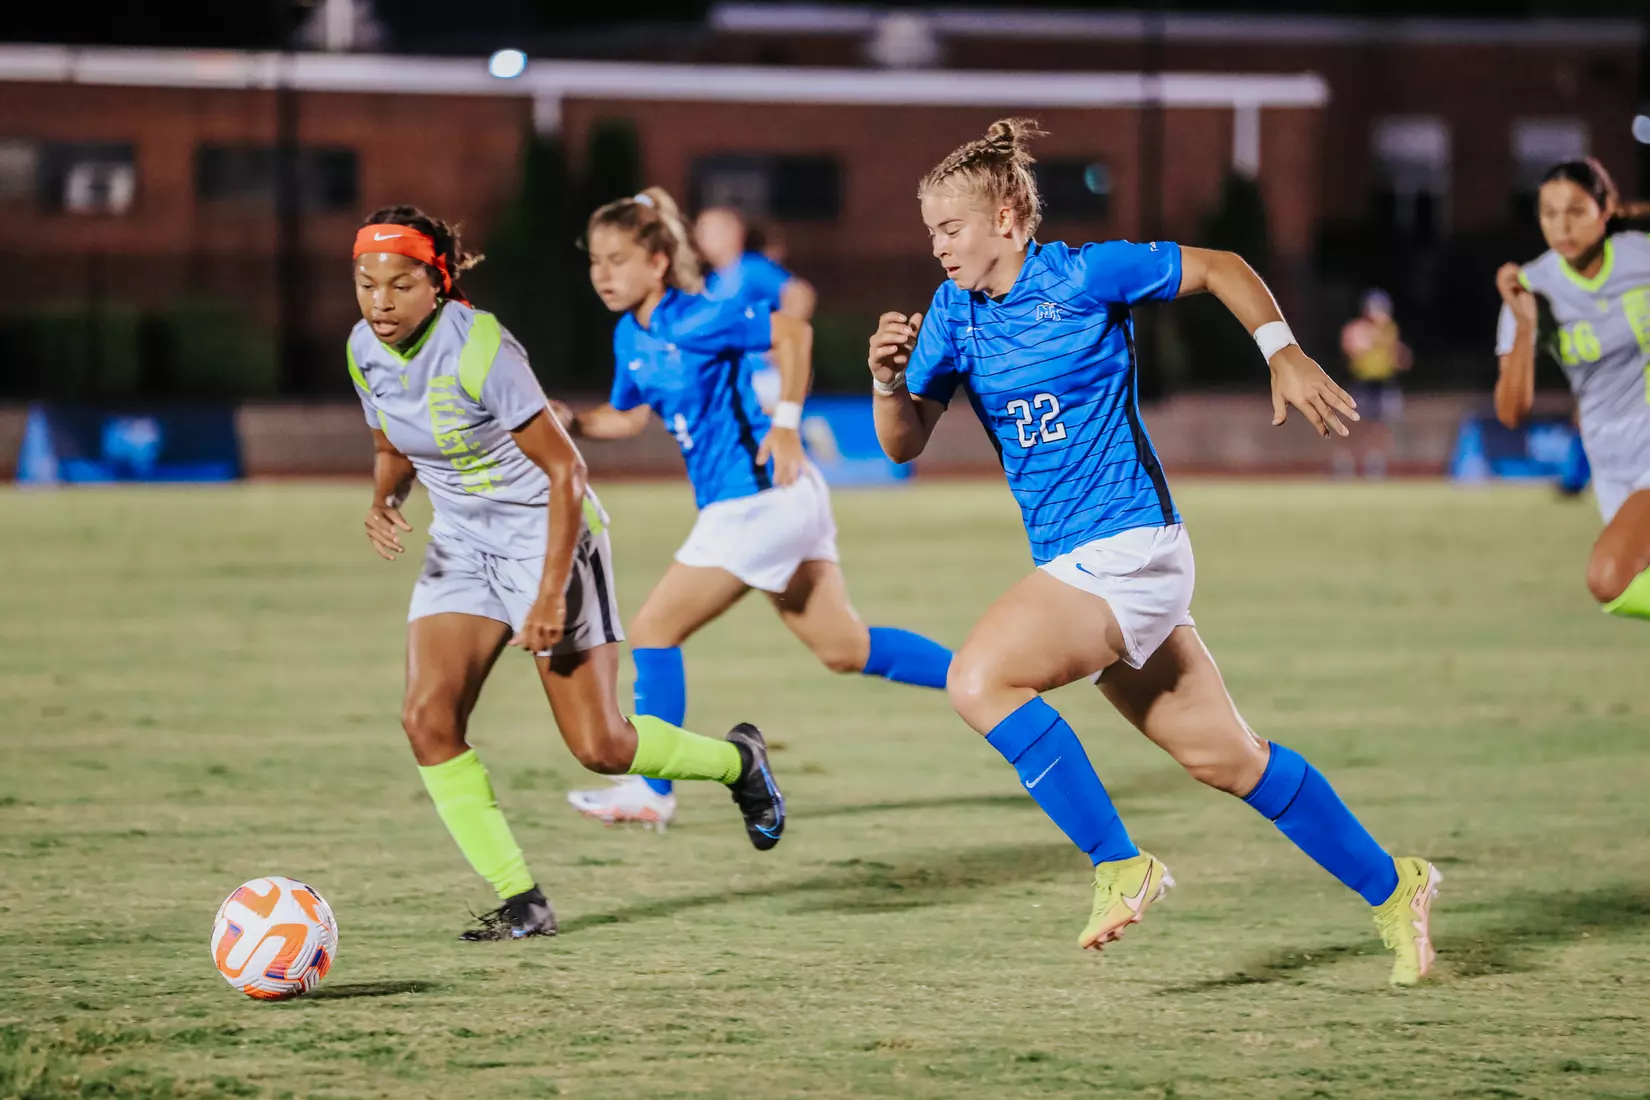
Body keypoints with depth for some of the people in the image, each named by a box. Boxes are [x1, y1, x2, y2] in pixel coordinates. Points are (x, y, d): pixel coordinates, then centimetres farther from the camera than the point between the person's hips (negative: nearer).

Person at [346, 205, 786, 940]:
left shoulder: (478, 348, -25)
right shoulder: (366, 350, -5)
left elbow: (564, 470, -20)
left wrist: (551, 594, -24)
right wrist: (384, 500, -9)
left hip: (546, 533, -6)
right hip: (460, 545, 6)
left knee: (598, 746, -5)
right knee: (427, 719, -14)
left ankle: (737, 760, 25)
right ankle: (520, 902, -7)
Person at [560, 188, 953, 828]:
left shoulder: (694, 320, -16)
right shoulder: (630, 337, 10)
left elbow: (792, 332, -16)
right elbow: (628, 415, 21)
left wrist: (786, 425, -18)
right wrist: (573, 424, 3)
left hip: (758, 500, -10)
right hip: (733, 505, 10)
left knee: (654, 630, -5)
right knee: (843, 648, 14)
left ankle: (652, 792, 3)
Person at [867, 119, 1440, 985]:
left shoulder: (1085, 276, -9)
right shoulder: (953, 314, 7)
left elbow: (1220, 268, 3)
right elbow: (904, 445, 3)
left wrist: (1286, 357, -5)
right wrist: (889, 378, -16)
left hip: (1125, 548, -7)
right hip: (1074, 562, 7)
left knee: (980, 679, -24)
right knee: (1224, 758, 12)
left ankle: (1119, 866, -16)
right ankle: (1390, 887, 23)